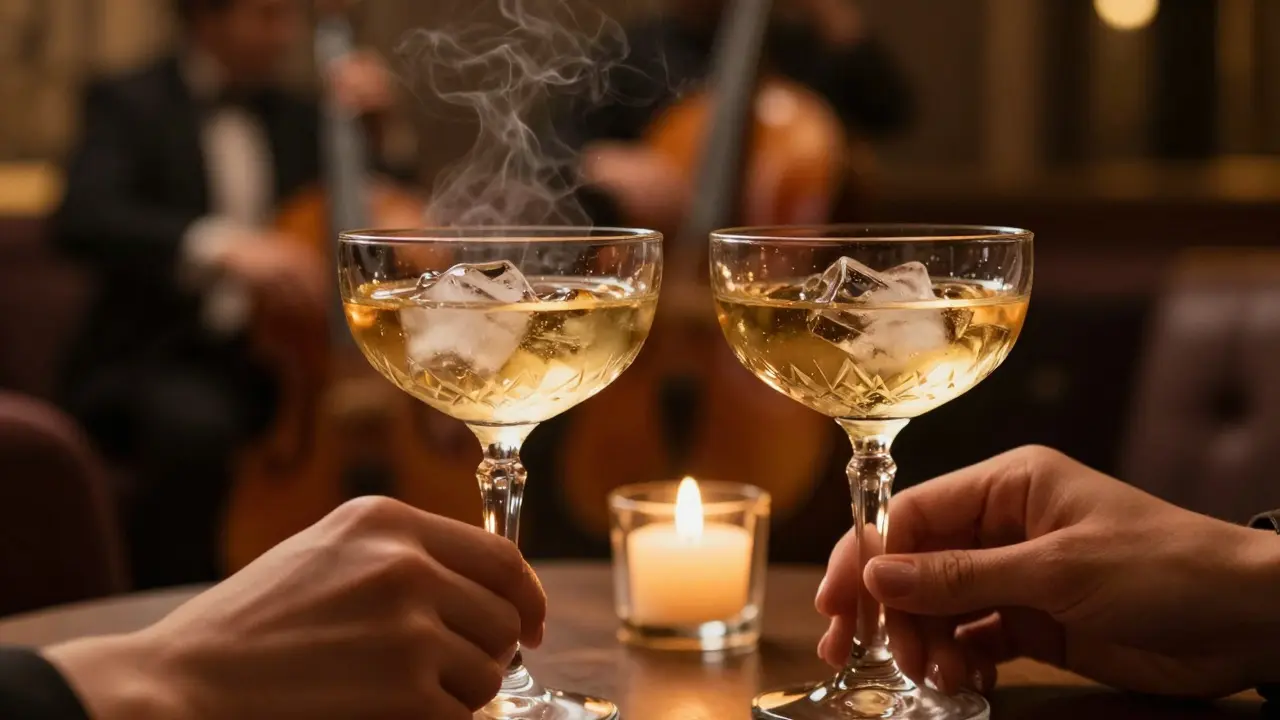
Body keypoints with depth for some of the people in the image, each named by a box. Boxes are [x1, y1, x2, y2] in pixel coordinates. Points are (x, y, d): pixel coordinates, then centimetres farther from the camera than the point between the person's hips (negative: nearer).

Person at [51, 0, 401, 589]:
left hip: (277, 363, 5)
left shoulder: (297, 119, 16)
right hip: (160, 361, -4)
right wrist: (219, 244, -37)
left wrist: (369, 126, 3)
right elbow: (82, 218, -20)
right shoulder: (131, 105, 0)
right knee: (195, 424, -37)